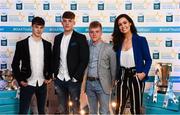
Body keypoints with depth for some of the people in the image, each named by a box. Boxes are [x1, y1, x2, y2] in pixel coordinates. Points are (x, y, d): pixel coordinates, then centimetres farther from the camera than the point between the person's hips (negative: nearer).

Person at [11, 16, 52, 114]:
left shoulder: (47, 44, 4)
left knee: (42, 110, 15)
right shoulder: (22, 44, -6)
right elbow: (15, 64, -2)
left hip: (42, 83, 3)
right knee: (23, 111, 1)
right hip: (27, 83, -3)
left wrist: (49, 76, 3)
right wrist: (20, 80, -8)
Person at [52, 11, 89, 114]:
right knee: (63, 108, 13)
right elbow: (54, 58, 14)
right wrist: (55, 74, 4)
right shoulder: (58, 38, 10)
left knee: (75, 107, 5)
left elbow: (85, 59, -11)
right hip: (60, 79, 4)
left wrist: (76, 77, -15)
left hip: (73, 79, -4)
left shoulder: (80, 38, -6)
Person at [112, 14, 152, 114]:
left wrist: (144, 73, -18)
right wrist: (116, 76, -3)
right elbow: (116, 61, 10)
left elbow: (148, 60, -3)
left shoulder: (141, 40, -4)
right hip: (122, 77, 3)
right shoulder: (118, 41, 7)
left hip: (135, 77, -3)